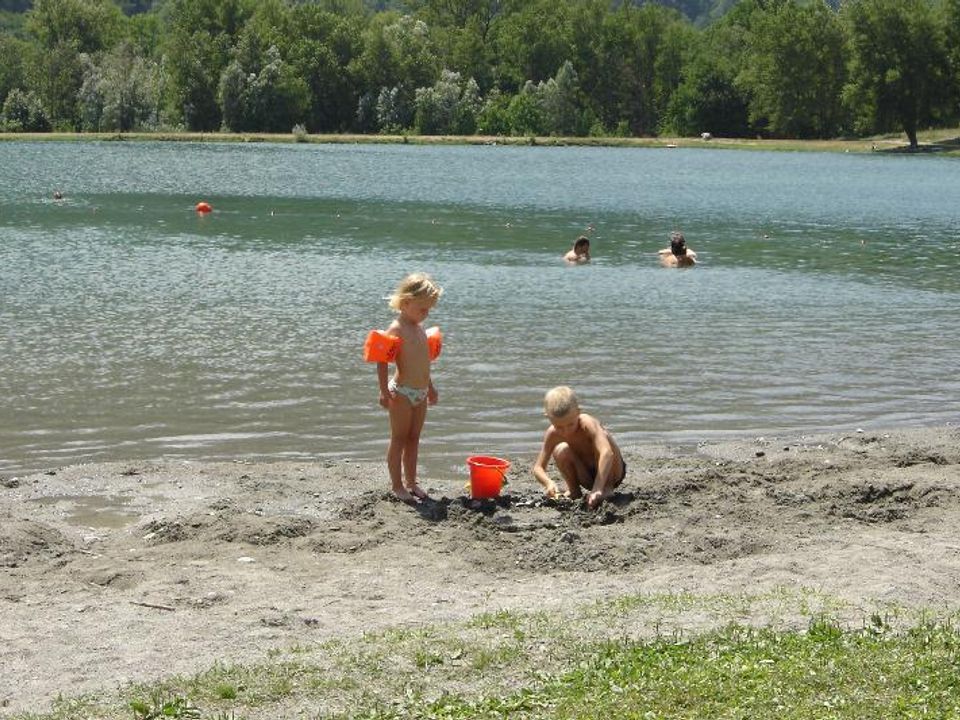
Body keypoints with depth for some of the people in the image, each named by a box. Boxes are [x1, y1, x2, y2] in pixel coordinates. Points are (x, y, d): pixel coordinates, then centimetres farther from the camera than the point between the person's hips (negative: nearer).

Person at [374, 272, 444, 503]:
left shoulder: (419, 328, 11)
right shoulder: (397, 329, -16)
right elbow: (382, 360, -19)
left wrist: (430, 387, 27)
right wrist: (384, 391, -23)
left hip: (420, 393, 8)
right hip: (402, 393, -8)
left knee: (413, 439, 14)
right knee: (399, 439, 1)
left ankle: (411, 482, 23)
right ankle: (397, 486, 7)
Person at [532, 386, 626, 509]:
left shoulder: (588, 424, -32)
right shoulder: (552, 434, -17)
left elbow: (607, 453, -48)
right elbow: (538, 468, -13)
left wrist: (597, 489, -56)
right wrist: (549, 483, -37)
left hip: (611, 473, -3)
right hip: (587, 476, 3)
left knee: (604, 438, -32)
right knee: (561, 450, -25)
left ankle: (607, 487, -13)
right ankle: (573, 490, -1)